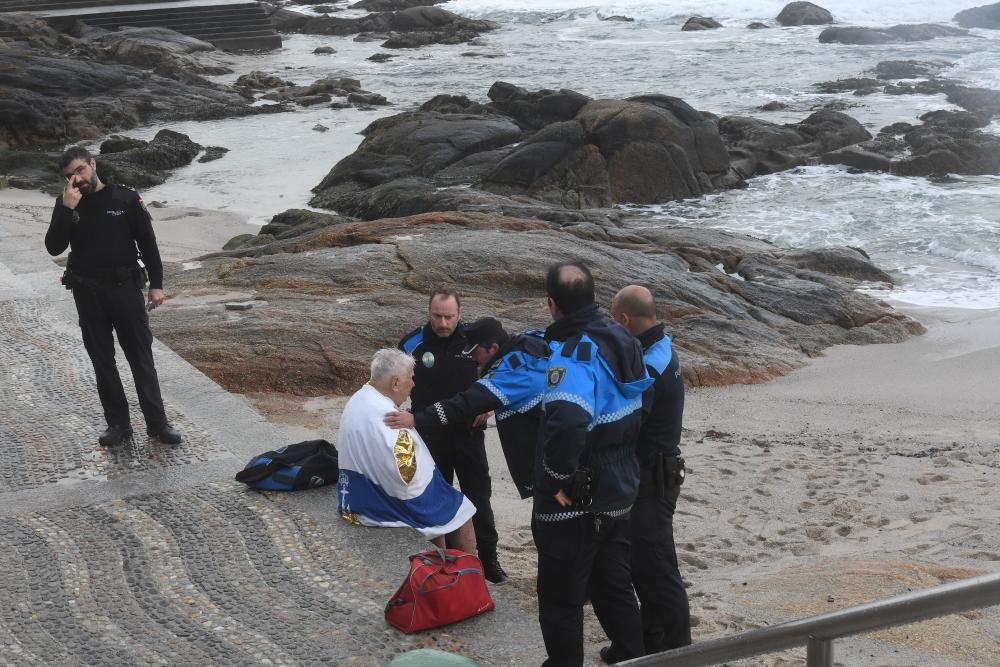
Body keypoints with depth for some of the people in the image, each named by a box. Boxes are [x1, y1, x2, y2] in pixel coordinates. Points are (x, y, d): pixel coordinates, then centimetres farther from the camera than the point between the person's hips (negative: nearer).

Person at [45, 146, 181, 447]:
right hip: (88, 294, 2)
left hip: (125, 288, -2)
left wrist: (156, 284, -4)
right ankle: (118, 424, 17)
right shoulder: (66, 204, 1)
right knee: (102, 361, 8)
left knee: (142, 358, 3)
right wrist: (67, 209, -19)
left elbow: (147, 243, 0)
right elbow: (54, 248, -9)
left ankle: (157, 422, 8)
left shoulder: (125, 198, -4)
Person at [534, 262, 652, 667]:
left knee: (561, 599, 6)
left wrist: (558, 480, -25)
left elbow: (566, 423, -39)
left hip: (574, 502, -8)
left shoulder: (572, 353, -23)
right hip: (619, 490, 8)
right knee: (614, 588, 22)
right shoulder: (620, 340, 3)